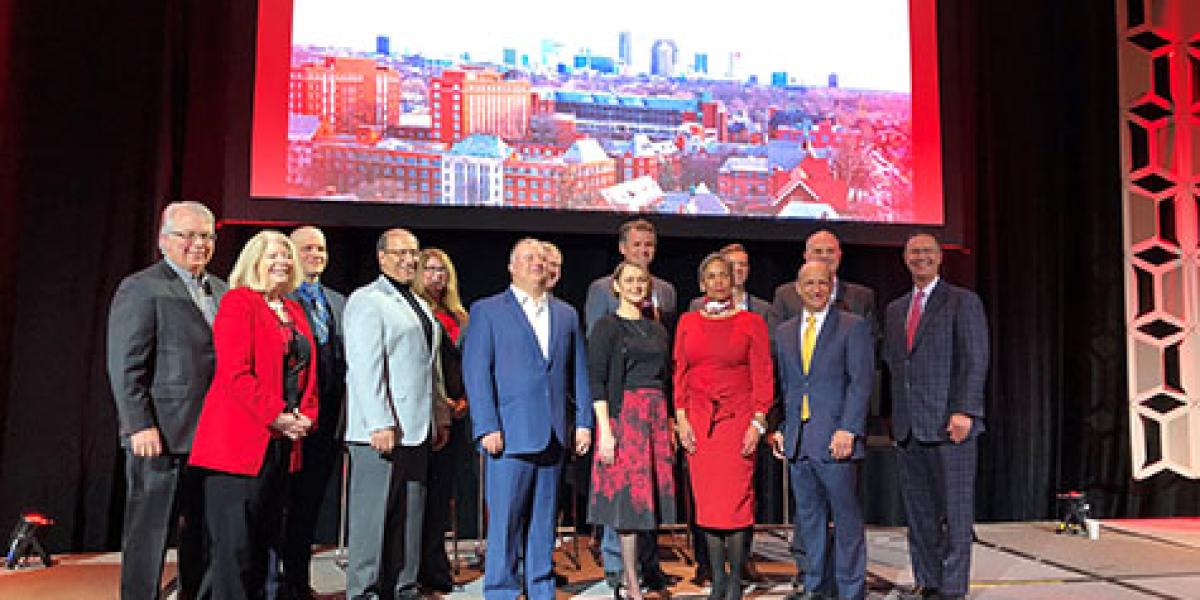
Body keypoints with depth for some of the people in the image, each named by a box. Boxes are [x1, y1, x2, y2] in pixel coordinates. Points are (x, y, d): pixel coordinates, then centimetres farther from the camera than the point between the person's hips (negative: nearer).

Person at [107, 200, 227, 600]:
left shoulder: (221, 291, 15)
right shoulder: (140, 288, -6)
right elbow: (125, 366, -11)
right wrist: (140, 426, -18)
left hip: (212, 435, 7)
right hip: (161, 436, -7)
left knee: (204, 531, 15)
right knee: (149, 530, 4)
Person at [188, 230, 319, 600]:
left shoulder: (294, 310, 17)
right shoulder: (238, 301, -5)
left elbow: (307, 370, 18)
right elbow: (235, 372, -15)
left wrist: (306, 416, 2)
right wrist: (277, 417, -15)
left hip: (282, 441, 7)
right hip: (242, 440, -7)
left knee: (264, 538, 13)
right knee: (234, 542, -3)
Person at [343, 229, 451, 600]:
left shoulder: (420, 305, 21)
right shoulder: (367, 300, -5)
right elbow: (365, 367, -14)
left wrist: (441, 417, 19)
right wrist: (380, 424, -19)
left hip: (417, 430, 8)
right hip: (382, 430, -8)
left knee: (409, 517, 11)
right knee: (373, 516, -2)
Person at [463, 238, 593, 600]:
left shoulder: (566, 314, 16)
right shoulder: (487, 311, 3)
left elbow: (578, 371, 16)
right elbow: (476, 371, -4)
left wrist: (583, 421, 7)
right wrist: (487, 428, -12)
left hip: (554, 435, 4)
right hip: (510, 434, -4)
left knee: (544, 519, 11)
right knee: (505, 520, -3)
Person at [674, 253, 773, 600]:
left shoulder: (751, 322, 4)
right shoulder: (687, 322, 11)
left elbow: (763, 376, 1)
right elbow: (680, 373, 10)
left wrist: (757, 423, -7)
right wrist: (682, 418, 1)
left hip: (738, 419, -2)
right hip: (699, 422, 3)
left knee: (736, 501, -6)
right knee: (706, 502, 3)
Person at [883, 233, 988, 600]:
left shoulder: (963, 302, 2)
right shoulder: (895, 310, 18)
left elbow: (975, 361, -6)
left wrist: (965, 411, -16)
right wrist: (896, 418, 11)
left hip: (949, 426, -5)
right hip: (908, 431, 5)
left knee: (955, 514, 0)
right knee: (918, 515, 9)